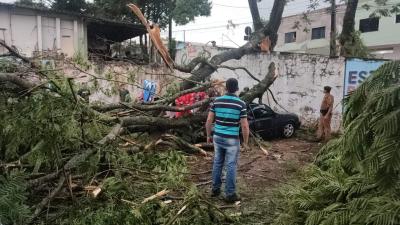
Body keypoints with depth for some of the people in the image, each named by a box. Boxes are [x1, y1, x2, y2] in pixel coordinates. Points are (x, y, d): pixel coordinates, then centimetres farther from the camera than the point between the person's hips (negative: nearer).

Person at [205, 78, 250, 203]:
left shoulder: (217, 101, -2)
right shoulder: (241, 104, -12)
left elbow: (209, 121, 0)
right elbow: (245, 126, -13)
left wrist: (208, 135, 13)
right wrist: (245, 142, -1)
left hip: (218, 137, 4)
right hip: (232, 140, -4)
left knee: (217, 163, 18)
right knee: (231, 166, 5)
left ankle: (215, 189, 27)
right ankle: (230, 194, 11)